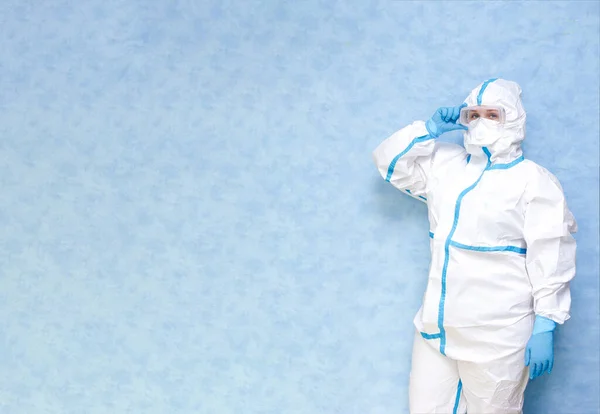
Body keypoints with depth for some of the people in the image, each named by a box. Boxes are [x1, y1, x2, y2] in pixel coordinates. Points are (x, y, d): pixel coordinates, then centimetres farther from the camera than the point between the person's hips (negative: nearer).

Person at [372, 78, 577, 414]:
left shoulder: (534, 180, -7)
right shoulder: (445, 165, 11)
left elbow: (551, 257, -11)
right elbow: (390, 162, 19)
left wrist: (545, 327, -16)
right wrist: (431, 129, 5)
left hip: (496, 335, -6)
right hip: (438, 326, 6)